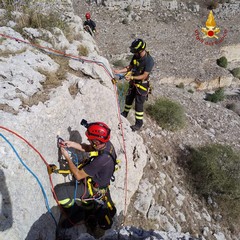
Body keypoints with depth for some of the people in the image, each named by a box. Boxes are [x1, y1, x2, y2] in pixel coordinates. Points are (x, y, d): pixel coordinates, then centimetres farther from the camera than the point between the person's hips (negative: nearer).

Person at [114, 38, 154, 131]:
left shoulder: (149, 60, -28)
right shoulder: (136, 56, -7)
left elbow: (144, 76, -27)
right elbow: (130, 67, 4)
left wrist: (131, 77, -35)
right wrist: (119, 71, -9)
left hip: (142, 85, -7)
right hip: (133, 82, 7)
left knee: (139, 104, 2)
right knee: (129, 98, 23)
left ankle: (139, 123, 20)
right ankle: (125, 113, 49)